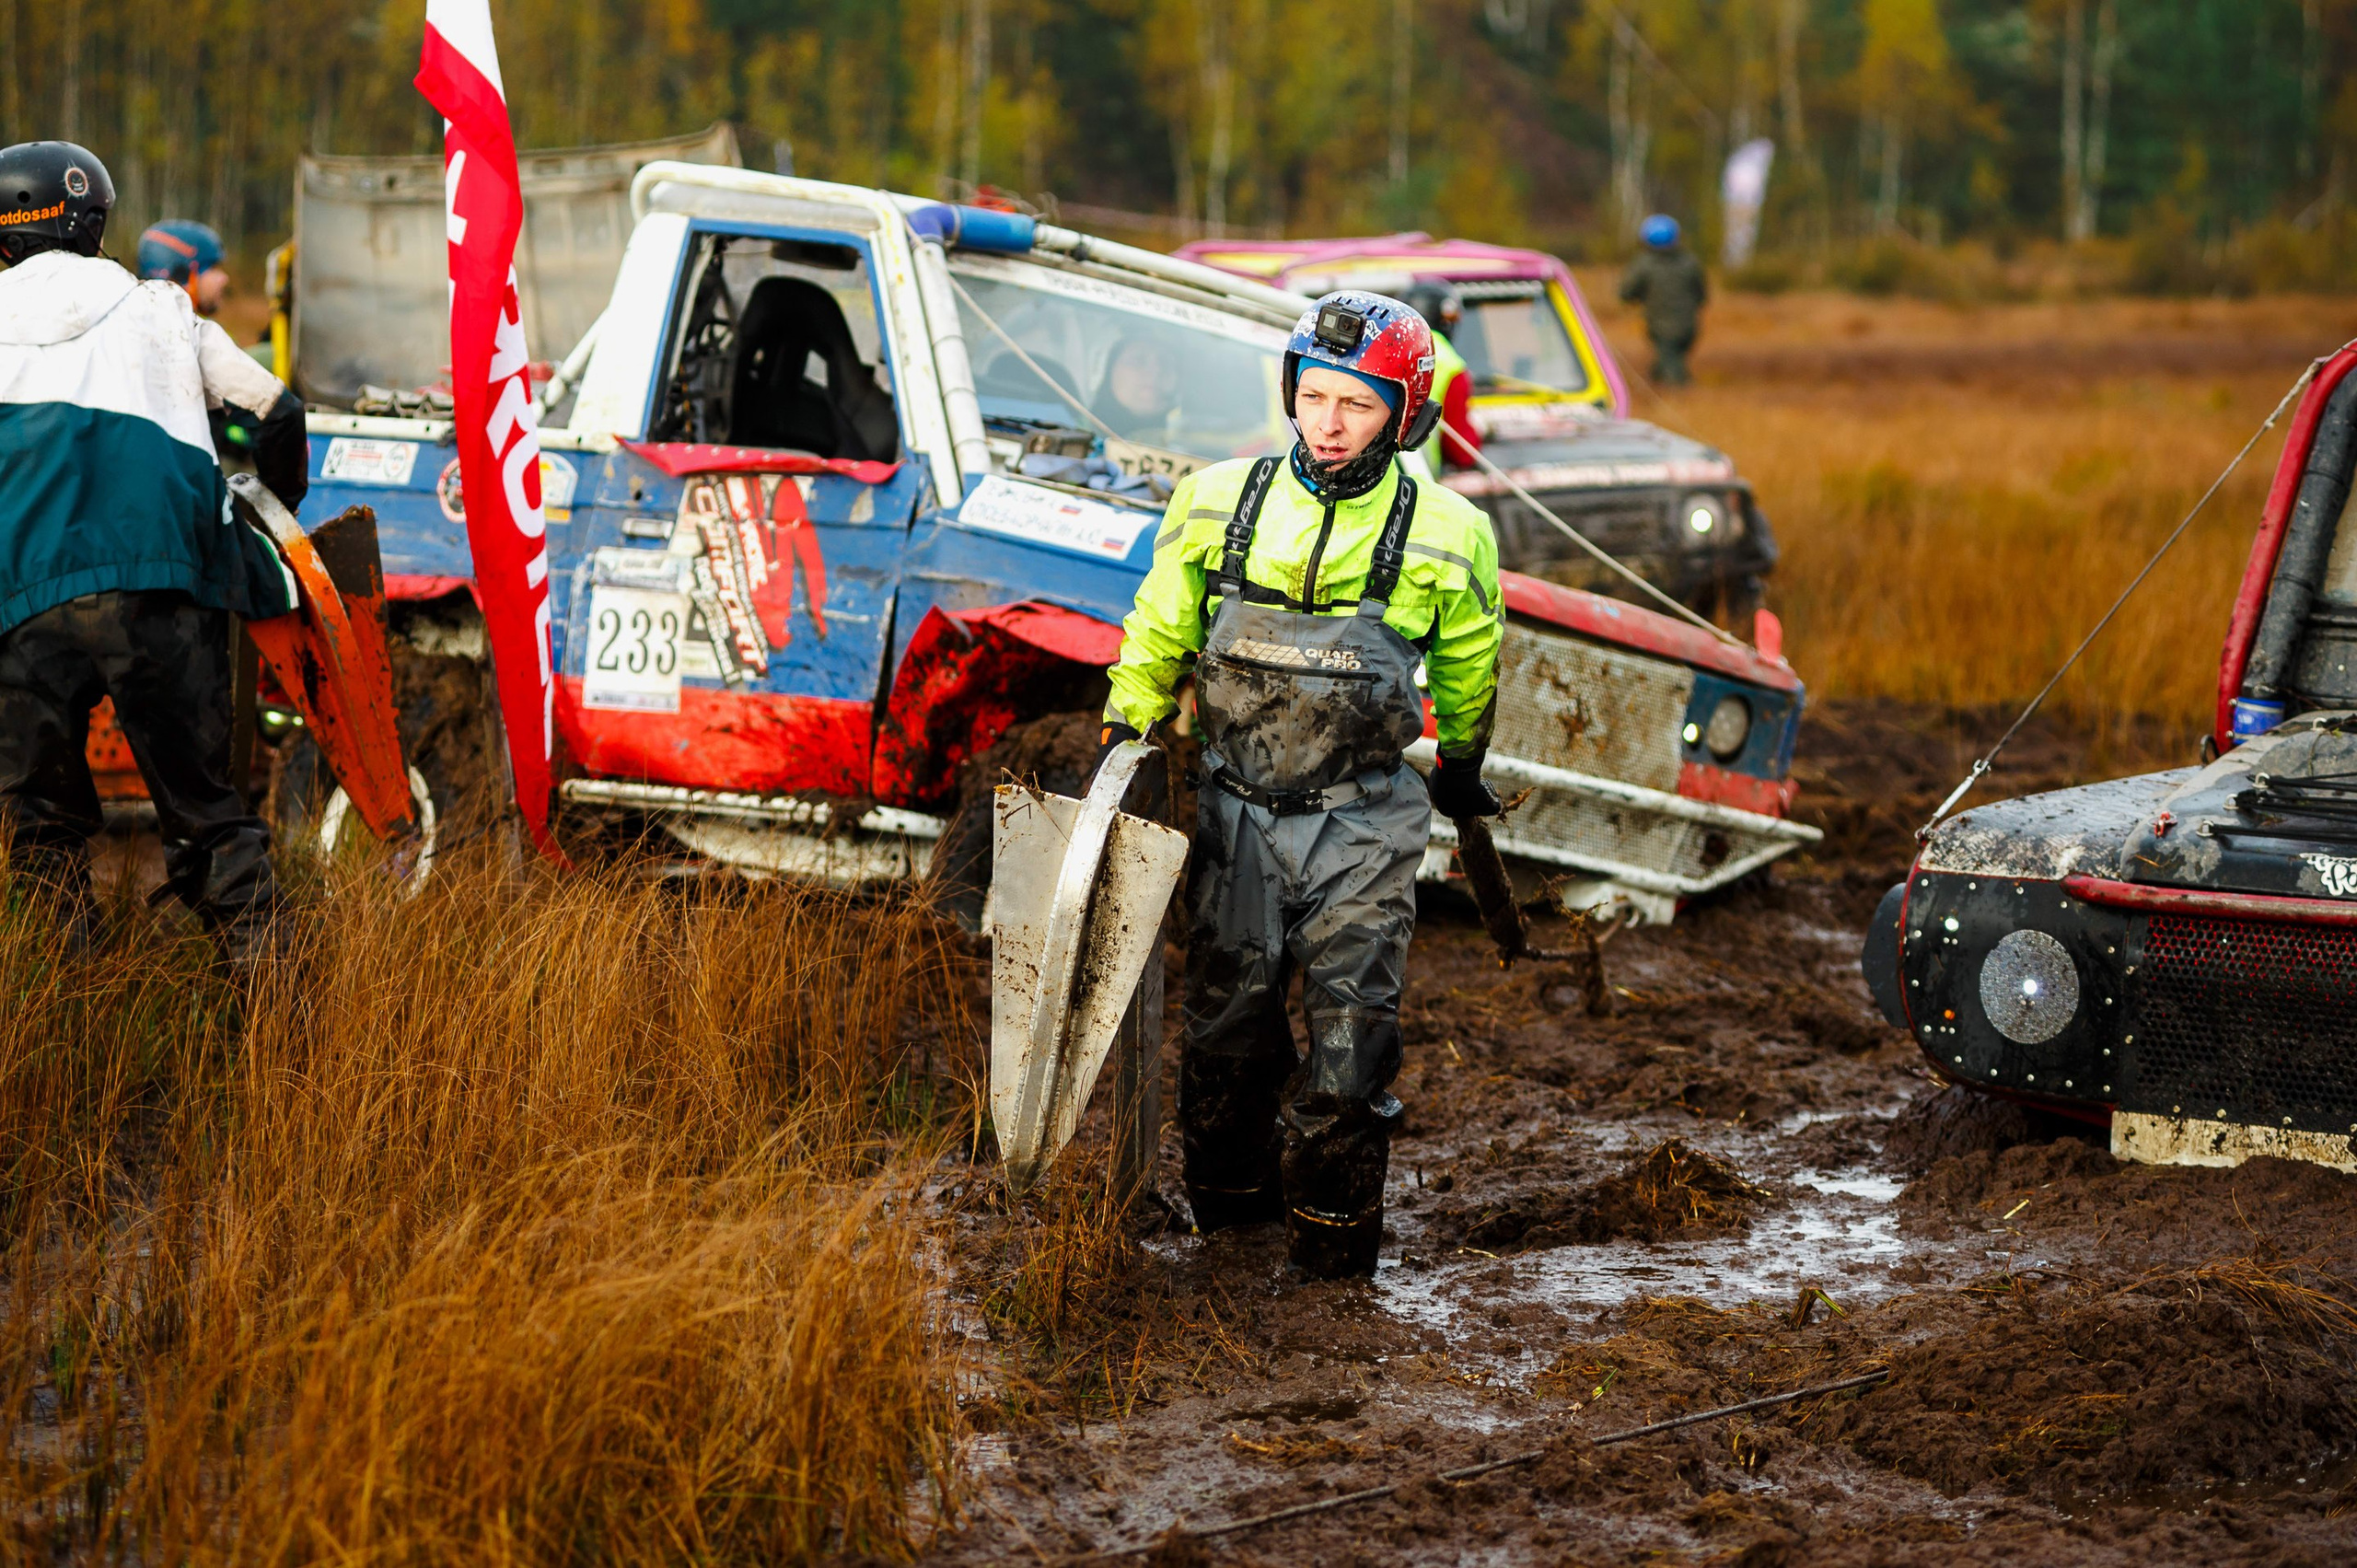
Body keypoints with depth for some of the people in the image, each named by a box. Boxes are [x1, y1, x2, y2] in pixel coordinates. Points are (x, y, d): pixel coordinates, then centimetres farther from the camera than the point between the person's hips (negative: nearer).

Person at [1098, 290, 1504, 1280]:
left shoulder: (1446, 536, -6)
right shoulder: (1219, 504, -3)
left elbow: (1466, 669, 13)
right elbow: (1157, 633, 11)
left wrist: (1460, 768, 25)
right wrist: (1123, 732, 5)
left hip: (1364, 824, -2)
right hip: (1240, 807, 2)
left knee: (1351, 1022, -4)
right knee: (1228, 1010, 9)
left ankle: (1332, 1221, 8)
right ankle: (1230, 1189, 27)